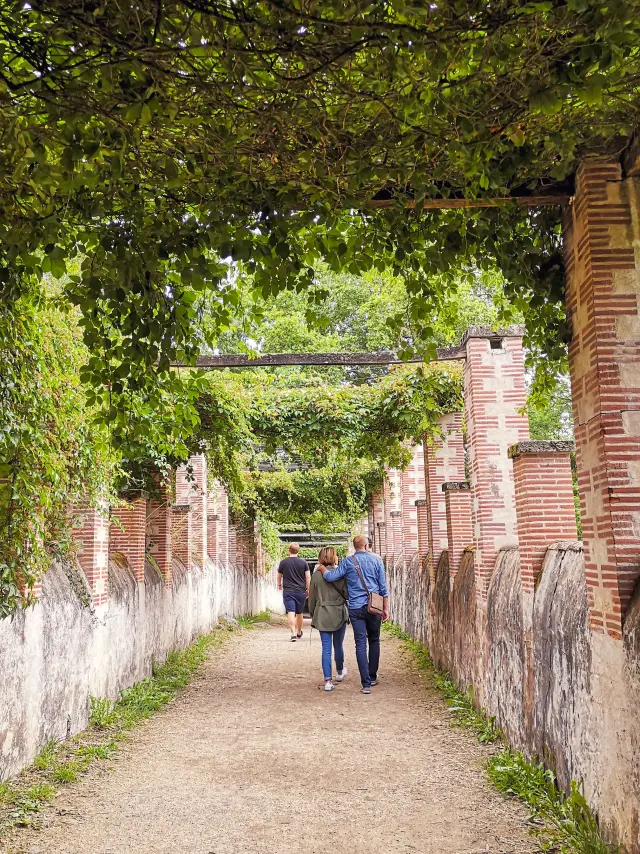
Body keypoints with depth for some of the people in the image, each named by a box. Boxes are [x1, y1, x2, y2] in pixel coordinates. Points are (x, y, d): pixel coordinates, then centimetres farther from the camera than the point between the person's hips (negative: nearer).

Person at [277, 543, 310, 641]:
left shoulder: (283, 562, -1)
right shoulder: (303, 562, 0)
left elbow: (279, 576, 13)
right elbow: (308, 577, -2)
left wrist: (279, 585, 32)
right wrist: (308, 589, 9)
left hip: (288, 591, -2)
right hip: (301, 591, 2)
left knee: (291, 613, -8)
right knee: (299, 613, 17)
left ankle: (293, 633, -23)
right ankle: (299, 632, 34)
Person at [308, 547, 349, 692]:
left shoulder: (316, 575, -3)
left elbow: (312, 598, 3)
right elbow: (347, 594, -8)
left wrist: (313, 615, 14)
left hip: (322, 615, 1)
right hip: (339, 614, -1)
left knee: (326, 648, 3)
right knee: (338, 646, 17)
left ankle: (328, 681, 0)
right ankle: (340, 672, 38)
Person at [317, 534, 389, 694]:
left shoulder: (347, 562, -2)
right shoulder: (376, 559, 2)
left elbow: (331, 576, -8)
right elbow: (383, 586, 3)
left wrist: (322, 568, 13)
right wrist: (386, 608, 8)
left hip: (356, 608, -1)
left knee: (360, 645, 0)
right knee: (374, 641, 18)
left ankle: (366, 683, -3)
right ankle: (372, 677, 25)